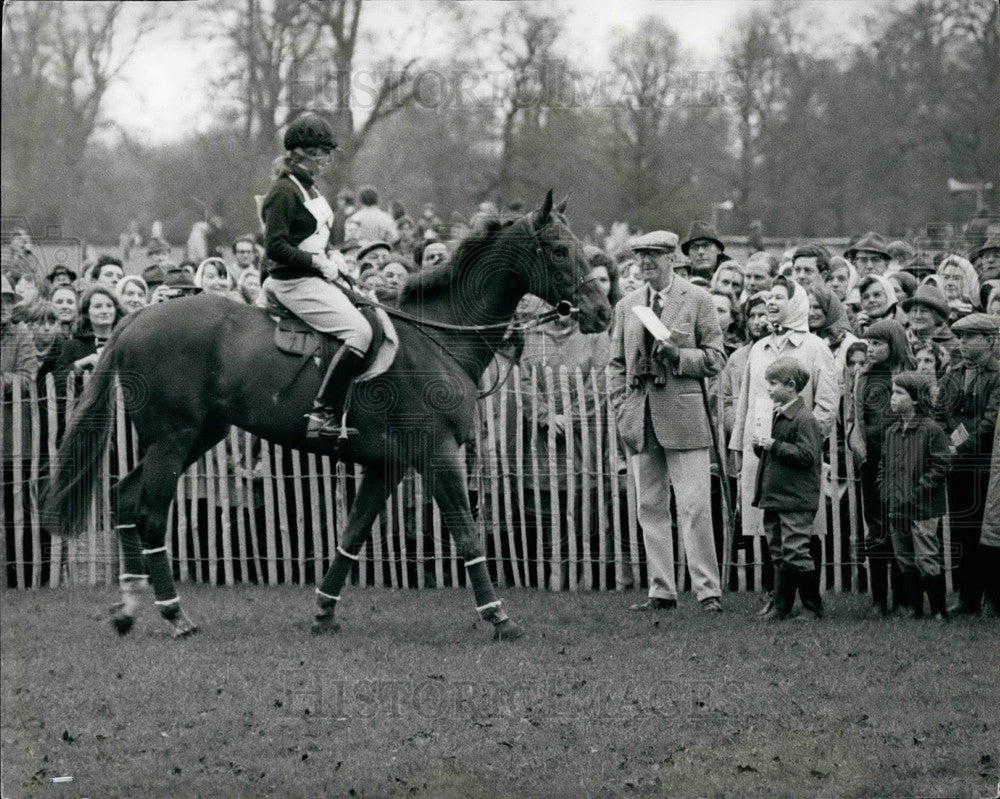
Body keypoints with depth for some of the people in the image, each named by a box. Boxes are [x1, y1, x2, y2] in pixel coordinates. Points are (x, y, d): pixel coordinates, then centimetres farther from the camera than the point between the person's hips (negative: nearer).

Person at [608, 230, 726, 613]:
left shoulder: (697, 300, 2)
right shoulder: (627, 305, 15)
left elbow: (715, 359, 1)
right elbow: (617, 364, 18)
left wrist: (678, 355, -15)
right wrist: (620, 409, 7)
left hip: (683, 412, -5)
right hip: (641, 417, 5)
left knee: (694, 507, -8)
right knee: (651, 508, 6)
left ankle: (708, 591, -6)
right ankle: (661, 592, 11)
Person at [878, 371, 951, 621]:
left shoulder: (931, 430, -8)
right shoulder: (891, 432, 13)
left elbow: (939, 468, -12)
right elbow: (883, 466, 22)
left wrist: (914, 495, -15)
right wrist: (886, 493, 6)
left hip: (923, 509, -7)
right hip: (896, 510, 7)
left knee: (926, 561, -7)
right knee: (905, 562, 10)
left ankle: (939, 612, 0)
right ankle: (914, 611, 17)